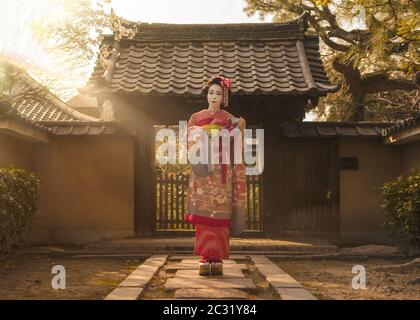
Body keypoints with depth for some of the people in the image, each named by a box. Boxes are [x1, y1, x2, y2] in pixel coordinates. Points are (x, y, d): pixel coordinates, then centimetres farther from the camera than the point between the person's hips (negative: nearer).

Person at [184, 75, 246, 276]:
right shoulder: (195, 117, 15)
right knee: (203, 215, -7)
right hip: (201, 173, 1)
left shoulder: (231, 121, 11)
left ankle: (217, 259, -2)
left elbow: (234, 149, 6)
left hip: (221, 174, -1)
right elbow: (190, 142, 6)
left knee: (220, 216, -5)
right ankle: (205, 259, -5)